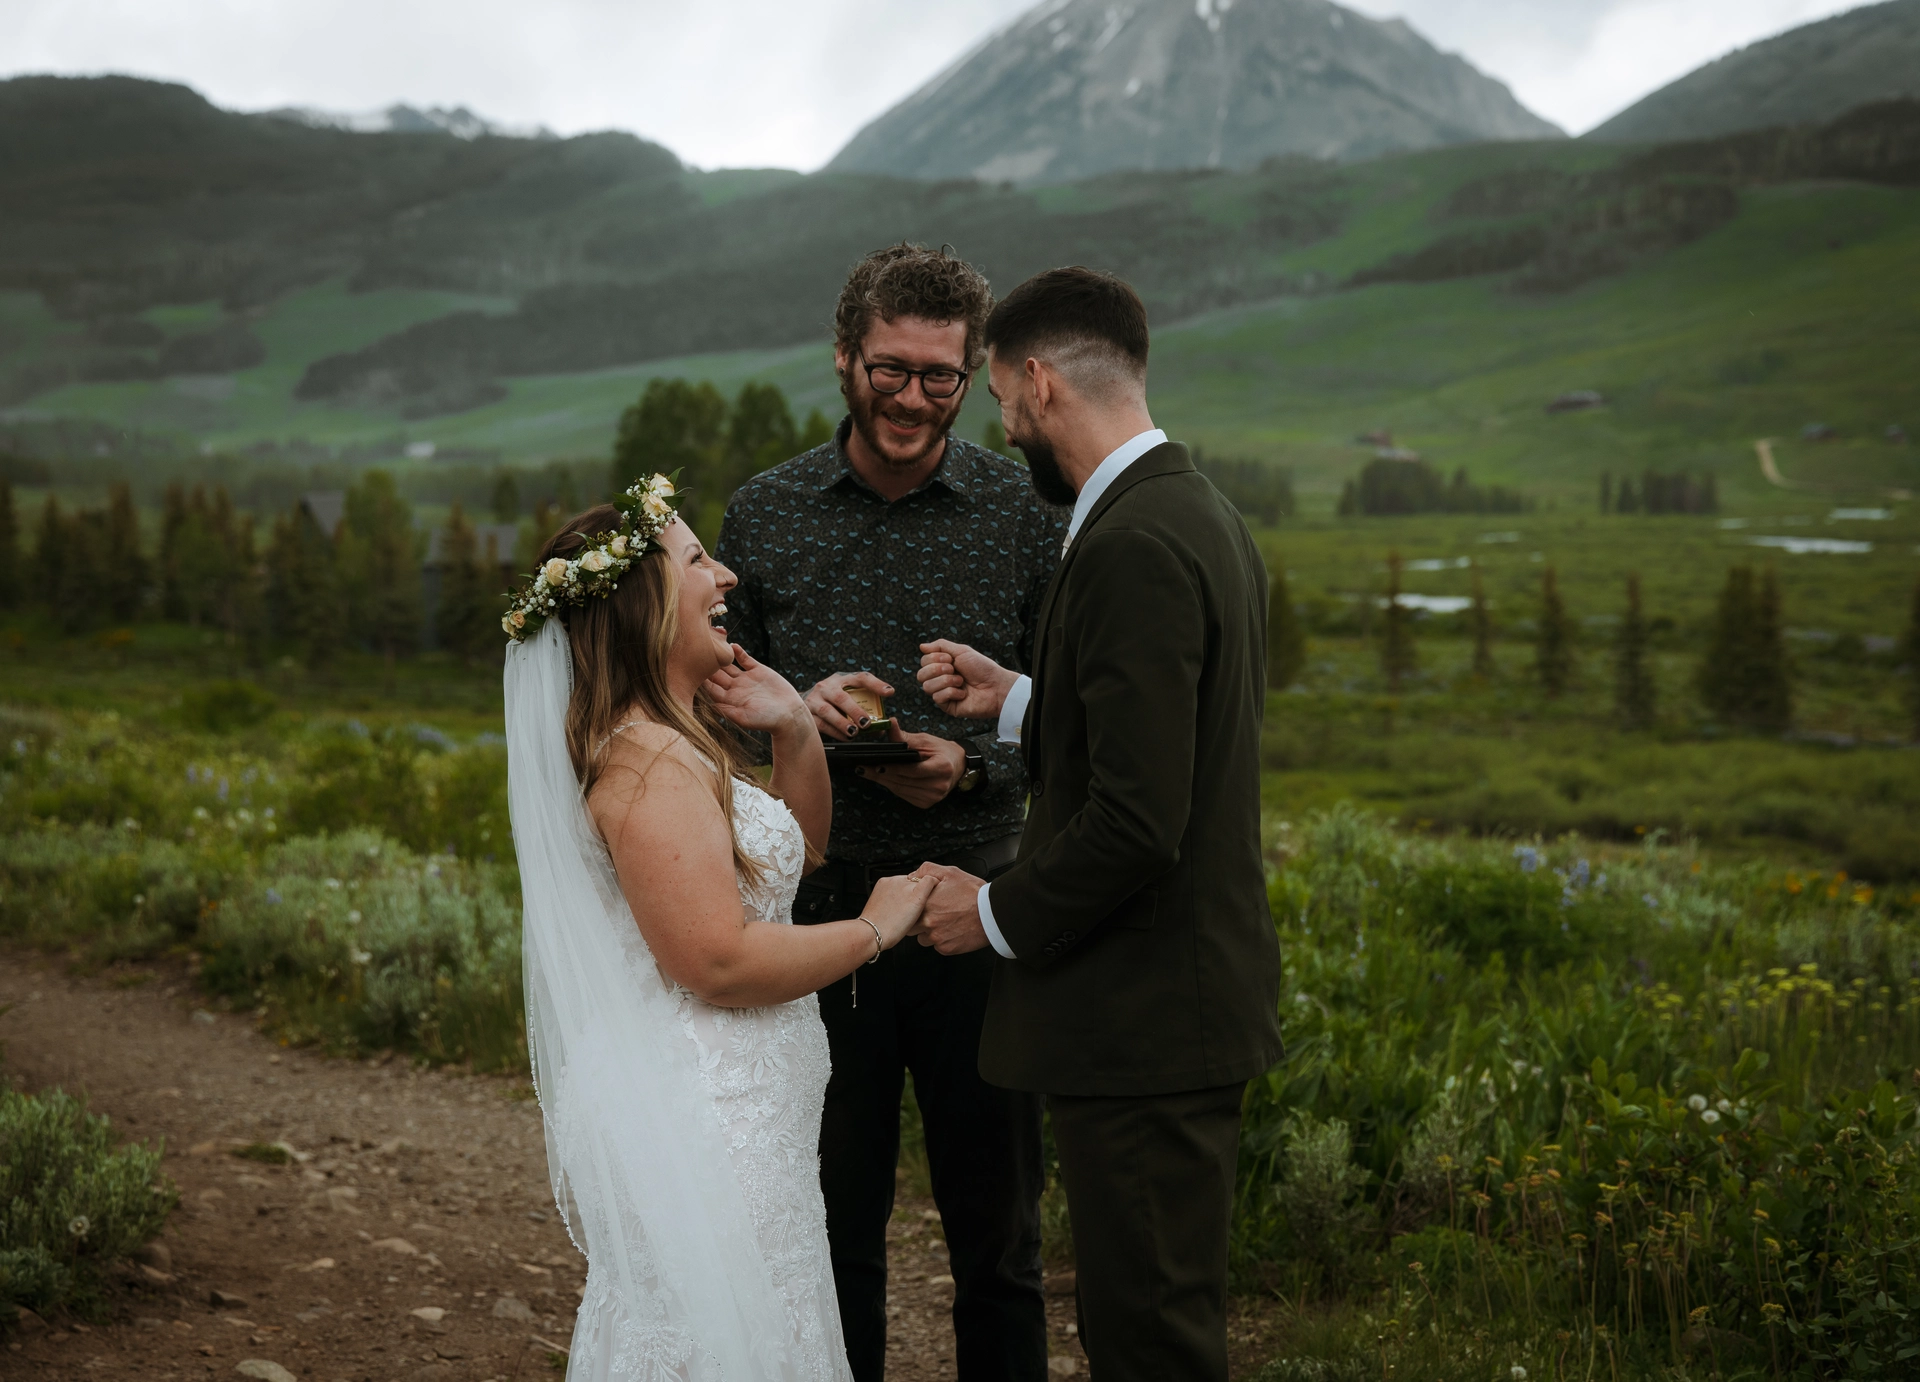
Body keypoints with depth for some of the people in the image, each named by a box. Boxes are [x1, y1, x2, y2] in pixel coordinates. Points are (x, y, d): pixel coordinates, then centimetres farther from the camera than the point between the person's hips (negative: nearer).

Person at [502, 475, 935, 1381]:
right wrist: (874, 930, -14)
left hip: (732, 1111, 10)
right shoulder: (647, 761, -21)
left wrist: (796, 733, 7)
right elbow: (719, 962, -26)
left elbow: (795, 852, 23)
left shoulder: (678, 737, 11)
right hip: (703, 1127, -10)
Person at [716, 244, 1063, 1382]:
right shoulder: (764, 516, 3)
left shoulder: (1029, 515, -2)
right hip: (819, 914, 1)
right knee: (834, 1225, 15)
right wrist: (798, 712, -13)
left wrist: (973, 764, -18)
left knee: (996, 1227, 11)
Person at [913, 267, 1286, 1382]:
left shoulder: (1134, 547, -21)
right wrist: (1019, 701, 12)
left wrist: (998, 915, -11)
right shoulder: (1206, 515, 12)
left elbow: (1136, 821, -25)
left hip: (1144, 1028, -10)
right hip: (1194, 1000, 10)